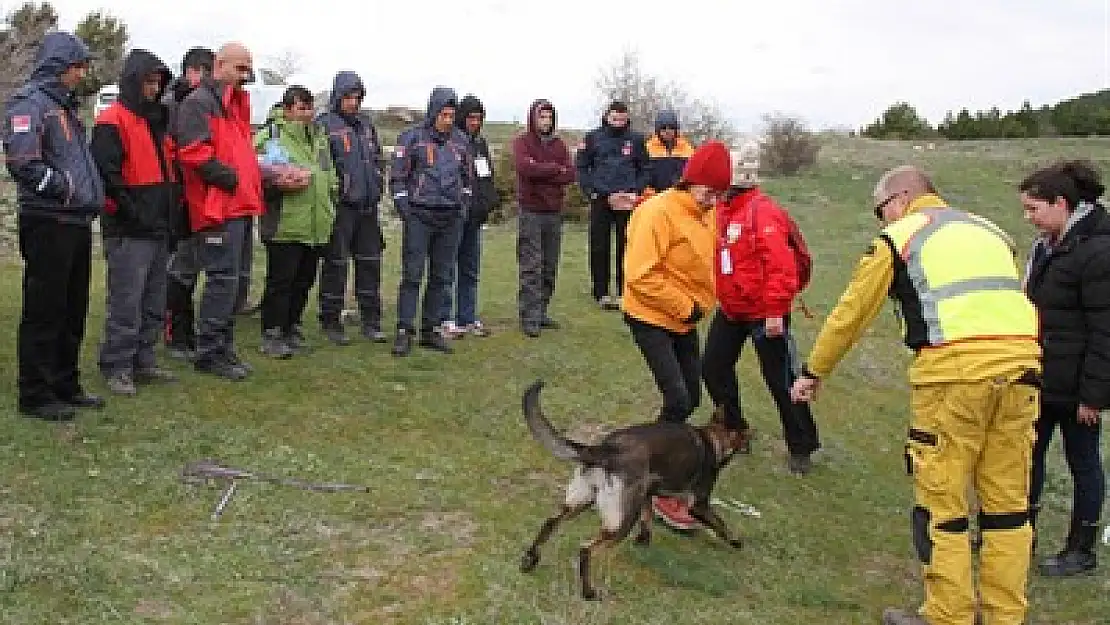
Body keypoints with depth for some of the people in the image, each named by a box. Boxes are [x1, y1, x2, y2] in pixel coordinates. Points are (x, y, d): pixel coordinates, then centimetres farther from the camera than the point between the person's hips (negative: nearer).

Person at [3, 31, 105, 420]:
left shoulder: (65, 105, 20)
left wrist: (92, 196, 13)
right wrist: (64, 188, -14)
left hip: (77, 223, 9)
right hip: (48, 223, -9)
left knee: (73, 310, 14)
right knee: (44, 311, -3)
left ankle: (65, 386, 25)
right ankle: (36, 396, 5)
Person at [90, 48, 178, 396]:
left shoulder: (158, 120, 19)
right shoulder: (113, 122, -9)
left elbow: (170, 168, 26)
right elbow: (106, 173, -17)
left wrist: (173, 207, 15)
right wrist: (131, 211, -17)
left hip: (159, 228, 9)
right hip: (129, 232, -9)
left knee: (154, 304, 13)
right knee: (126, 303, -6)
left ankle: (143, 361, 23)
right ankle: (117, 367, 3)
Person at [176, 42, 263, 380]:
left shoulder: (237, 103, 22)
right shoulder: (199, 103, -8)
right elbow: (195, 155, -19)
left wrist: (253, 175, 14)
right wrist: (232, 178, -16)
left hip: (240, 205, 10)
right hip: (218, 206, -10)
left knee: (232, 279, 13)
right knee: (223, 279, -8)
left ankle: (223, 348, 21)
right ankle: (209, 352, 0)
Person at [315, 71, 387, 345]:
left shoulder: (366, 123, 15)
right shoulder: (324, 124, -7)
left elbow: (378, 158, 22)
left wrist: (378, 185, 12)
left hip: (368, 206, 7)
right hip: (341, 206, -7)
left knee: (370, 262, 10)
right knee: (336, 263, 0)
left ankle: (371, 321, 19)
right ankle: (331, 321, 9)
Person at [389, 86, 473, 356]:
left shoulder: (461, 141, 12)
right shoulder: (412, 138, -2)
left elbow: (468, 177, 23)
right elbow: (397, 177, -2)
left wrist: (464, 206, 11)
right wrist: (404, 209, -10)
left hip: (451, 218, 5)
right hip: (419, 215, -5)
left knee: (442, 277, 7)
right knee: (412, 275, -6)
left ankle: (432, 329, 14)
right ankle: (404, 332, -2)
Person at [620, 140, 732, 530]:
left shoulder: (706, 215, 5)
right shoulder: (660, 212, -20)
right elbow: (640, 275, -24)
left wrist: (702, 304, 3)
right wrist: (685, 306, -18)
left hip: (684, 321, 8)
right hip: (651, 319, -8)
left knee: (691, 399, 11)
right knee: (678, 401, -14)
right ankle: (664, 492, -2)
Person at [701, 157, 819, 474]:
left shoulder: (763, 212, -21)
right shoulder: (723, 210, 5)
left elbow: (781, 265, -25)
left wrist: (775, 311, -25)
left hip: (764, 314, -8)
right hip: (730, 309, 8)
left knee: (780, 380, 2)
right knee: (713, 368, 13)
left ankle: (801, 448, 17)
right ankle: (735, 428, 32)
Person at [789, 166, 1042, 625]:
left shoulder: (900, 236, 10)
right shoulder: (987, 229, 27)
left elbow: (850, 315, 12)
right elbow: (1000, 301, 21)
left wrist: (813, 373, 22)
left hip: (957, 365, -6)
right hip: (1021, 359, 6)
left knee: (942, 501, 4)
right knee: (1008, 500, 13)